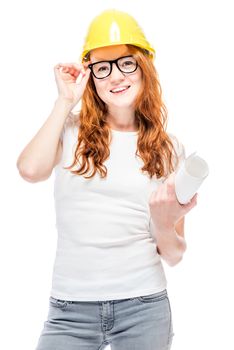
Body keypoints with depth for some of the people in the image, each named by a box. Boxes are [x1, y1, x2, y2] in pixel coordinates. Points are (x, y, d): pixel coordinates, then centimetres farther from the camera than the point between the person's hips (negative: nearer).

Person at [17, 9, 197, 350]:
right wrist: (65, 102, -7)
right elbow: (30, 170, -19)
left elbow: (173, 255, 5)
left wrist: (165, 226, -18)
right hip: (70, 308, -1)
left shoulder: (168, 147, 5)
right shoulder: (71, 130, 3)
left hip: (143, 306, 1)